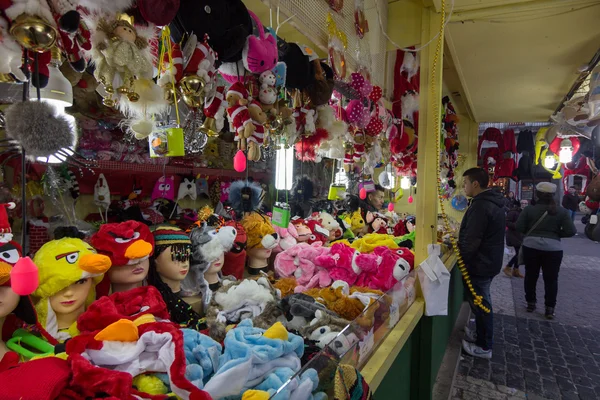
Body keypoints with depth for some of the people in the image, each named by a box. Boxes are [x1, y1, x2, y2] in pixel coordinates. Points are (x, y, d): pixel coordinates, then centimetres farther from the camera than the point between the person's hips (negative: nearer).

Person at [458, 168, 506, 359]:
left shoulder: (480, 206, -26)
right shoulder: (494, 202, 8)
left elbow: (471, 241, -26)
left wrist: (461, 258, -10)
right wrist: (459, 241, 18)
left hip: (480, 263, -10)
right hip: (490, 260, 10)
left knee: (480, 303, 3)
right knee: (482, 301, 22)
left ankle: (484, 347, 16)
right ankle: (481, 334, 38)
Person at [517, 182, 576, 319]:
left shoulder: (529, 209, -5)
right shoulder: (562, 211, -3)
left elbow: (519, 227, -7)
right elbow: (571, 231, -7)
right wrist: (556, 234, 9)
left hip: (531, 246, 0)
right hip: (553, 248, 0)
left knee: (531, 276, 14)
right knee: (551, 279, 9)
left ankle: (530, 303, 22)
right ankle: (550, 308, 10)